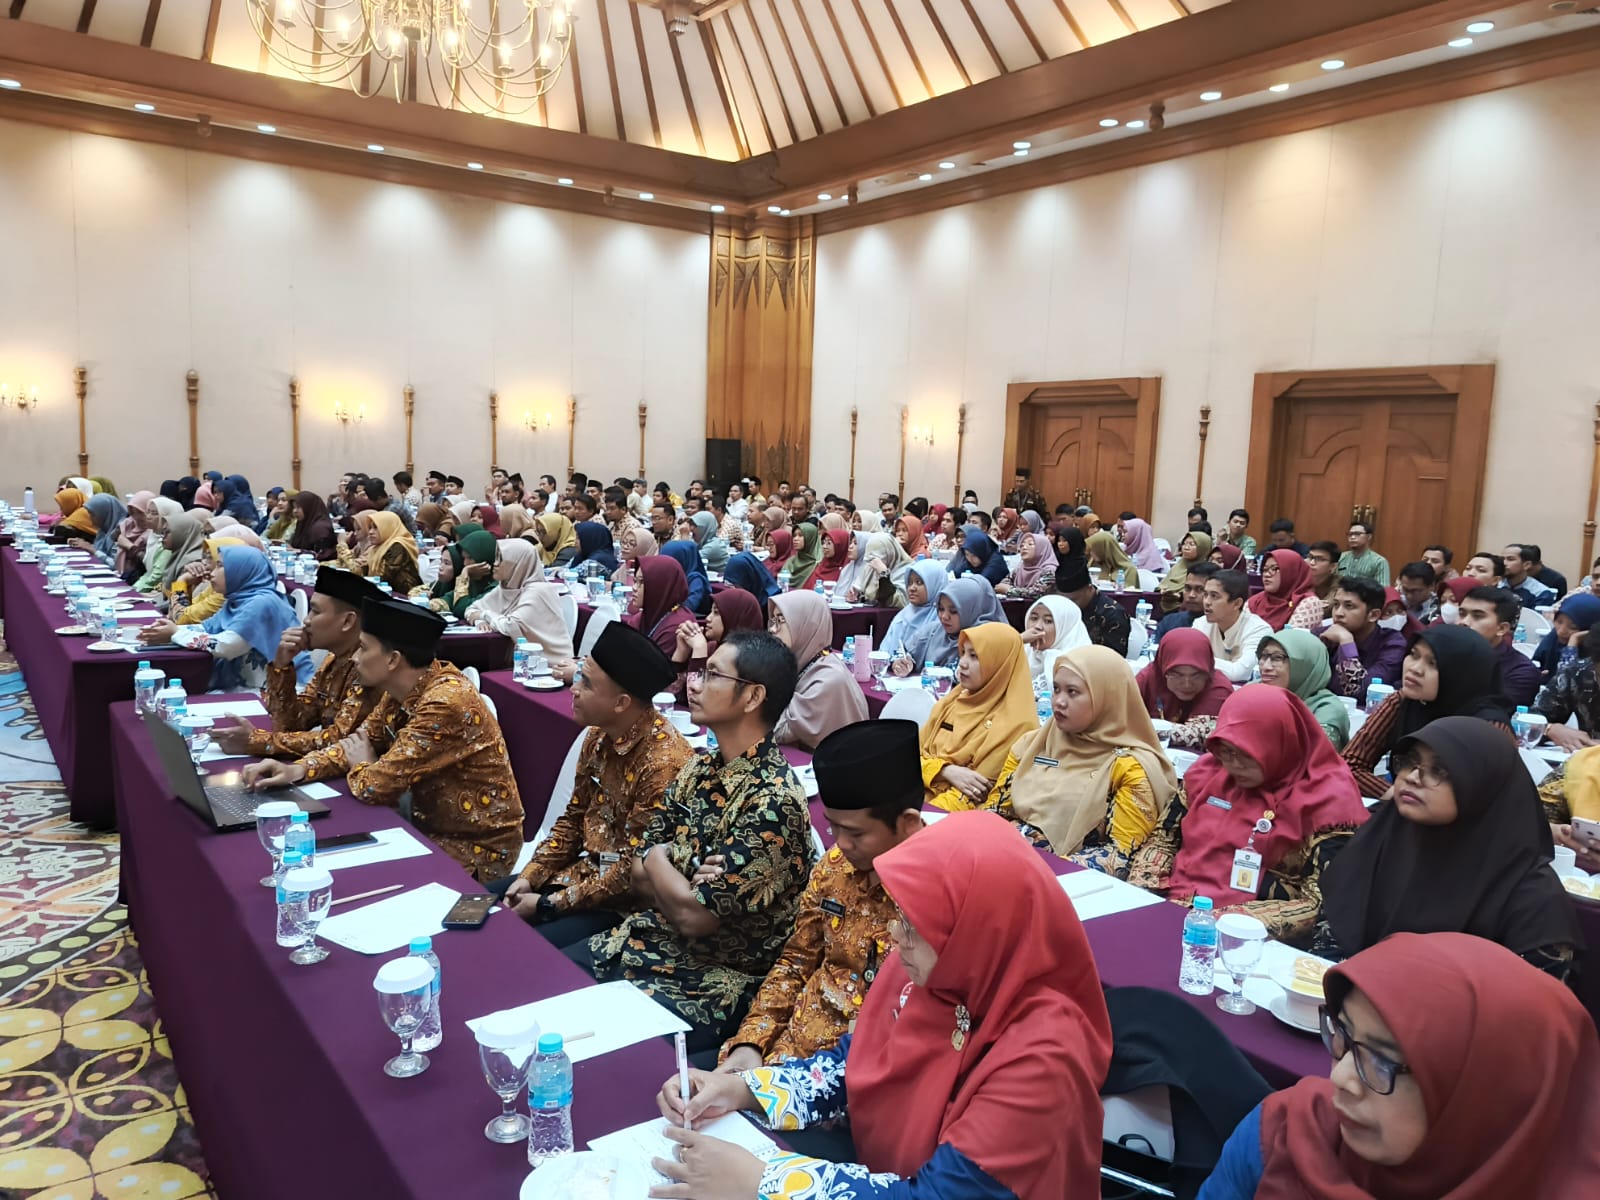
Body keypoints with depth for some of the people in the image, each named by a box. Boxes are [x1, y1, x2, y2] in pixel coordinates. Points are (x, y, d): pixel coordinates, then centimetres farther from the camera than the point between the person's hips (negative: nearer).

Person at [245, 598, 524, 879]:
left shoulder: (446, 703, -29)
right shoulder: (403, 689, -1)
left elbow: (376, 786, -25)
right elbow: (363, 742, 10)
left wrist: (359, 767, -3)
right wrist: (297, 770, -6)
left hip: (475, 848, -7)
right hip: (433, 828, 8)